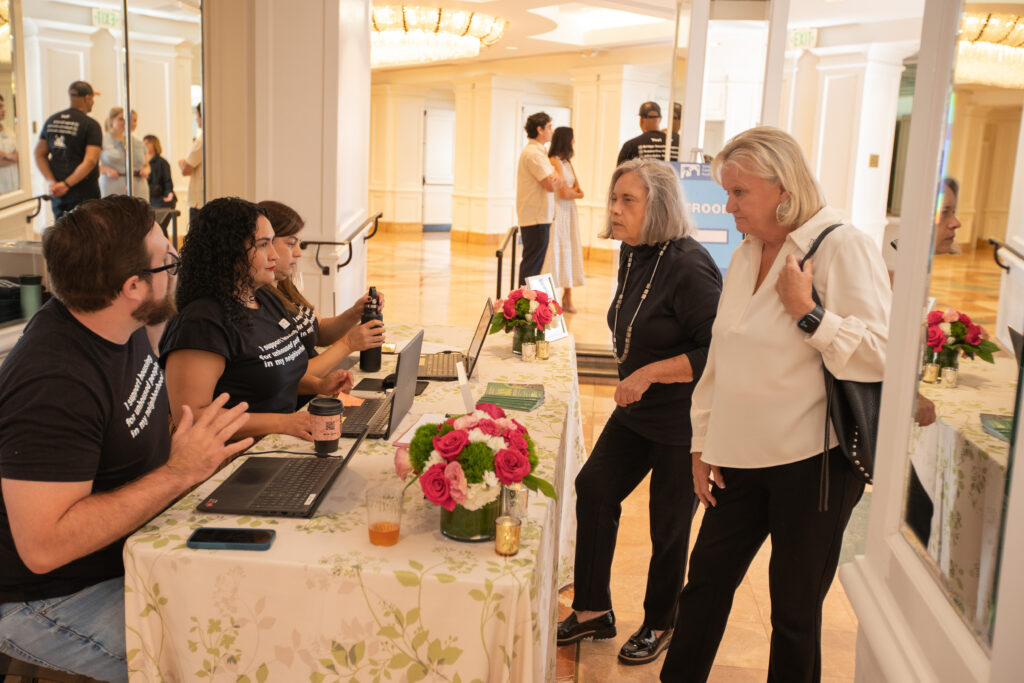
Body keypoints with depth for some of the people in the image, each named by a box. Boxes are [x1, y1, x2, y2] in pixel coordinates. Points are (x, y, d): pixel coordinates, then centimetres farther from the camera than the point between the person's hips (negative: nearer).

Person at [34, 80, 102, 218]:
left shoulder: (51, 121, 9)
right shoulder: (91, 125, -10)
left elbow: (39, 155, 6)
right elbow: (90, 161, -21)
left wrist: (51, 181, -3)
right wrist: (67, 184, -19)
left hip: (56, 191, 6)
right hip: (83, 191, -6)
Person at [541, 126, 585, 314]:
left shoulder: (567, 161, 16)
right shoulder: (555, 162, -12)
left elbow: (578, 189, 12)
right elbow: (564, 193, -16)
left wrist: (572, 191, -10)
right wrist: (577, 193, 4)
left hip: (569, 211, 8)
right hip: (557, 211, -8)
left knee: (568, 251, 7)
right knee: (556, 251, -7)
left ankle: (567, 298, 11)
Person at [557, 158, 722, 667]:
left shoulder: (689, 266, -24)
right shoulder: (633, 254, 4)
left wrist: (650, 373, -26)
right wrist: (631, 378, 15)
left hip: (684, 420, -8)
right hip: (636, 411, 8)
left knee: (669, 524, 7)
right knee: (594, 489, 8)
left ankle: (659, 625, 31)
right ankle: (593, 612, 24)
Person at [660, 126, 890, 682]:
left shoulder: (844, 249, -12)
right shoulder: (745, 256, 11)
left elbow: (879, 356, -19)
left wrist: (808, 313, -23)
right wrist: (703, 443, 14)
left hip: (814, 463, -7)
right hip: (742, 458, 7)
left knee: (795, 607, 8)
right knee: (707, 580, 16)